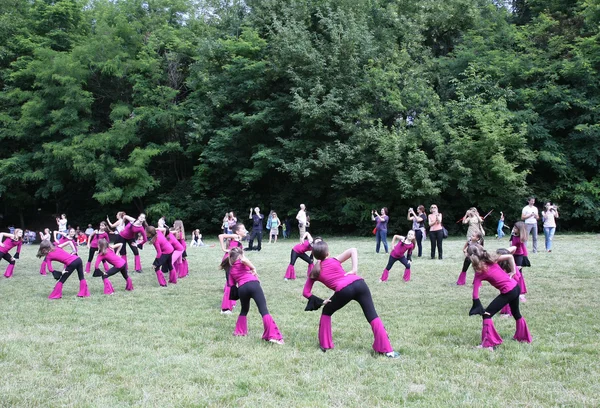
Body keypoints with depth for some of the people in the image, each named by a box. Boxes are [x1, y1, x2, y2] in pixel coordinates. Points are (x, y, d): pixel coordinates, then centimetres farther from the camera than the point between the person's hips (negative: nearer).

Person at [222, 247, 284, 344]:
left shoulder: (231, 269, 29)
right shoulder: (241, 261, 18)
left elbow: (231, 285, 17)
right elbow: (244, 259, -9)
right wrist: (254, 268, 1)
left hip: (242, 288, 4)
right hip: (253, 284, -4)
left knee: (244, 311, 32)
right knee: (264, 310, -12)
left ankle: (240, 331, 33)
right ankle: (273, 335, -25)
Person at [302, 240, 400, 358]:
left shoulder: (314, 272, 22)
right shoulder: (334, 261, 24)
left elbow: (306, 292, 21)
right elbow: (353, 250, 13)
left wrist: (321, 302, 24)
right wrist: (354, 270, 7)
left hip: (344, 290, -2)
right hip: (359, 283, 2)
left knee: (327, 312, 25)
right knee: (373, 316, 4)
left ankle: (325, 344, 25)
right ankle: (388, 350, -1)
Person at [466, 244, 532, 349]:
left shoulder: (479, 272, -11)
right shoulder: (492, 259, 2)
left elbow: (475, 294, -14)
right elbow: (510, 256, -1)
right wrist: (513, 271, 7)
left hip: (508, 292, -7)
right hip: (516, 287, 7)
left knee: (486, 314, 0)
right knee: (516, 313, 30)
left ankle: (488, 344, -4)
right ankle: (524, 337, 49)